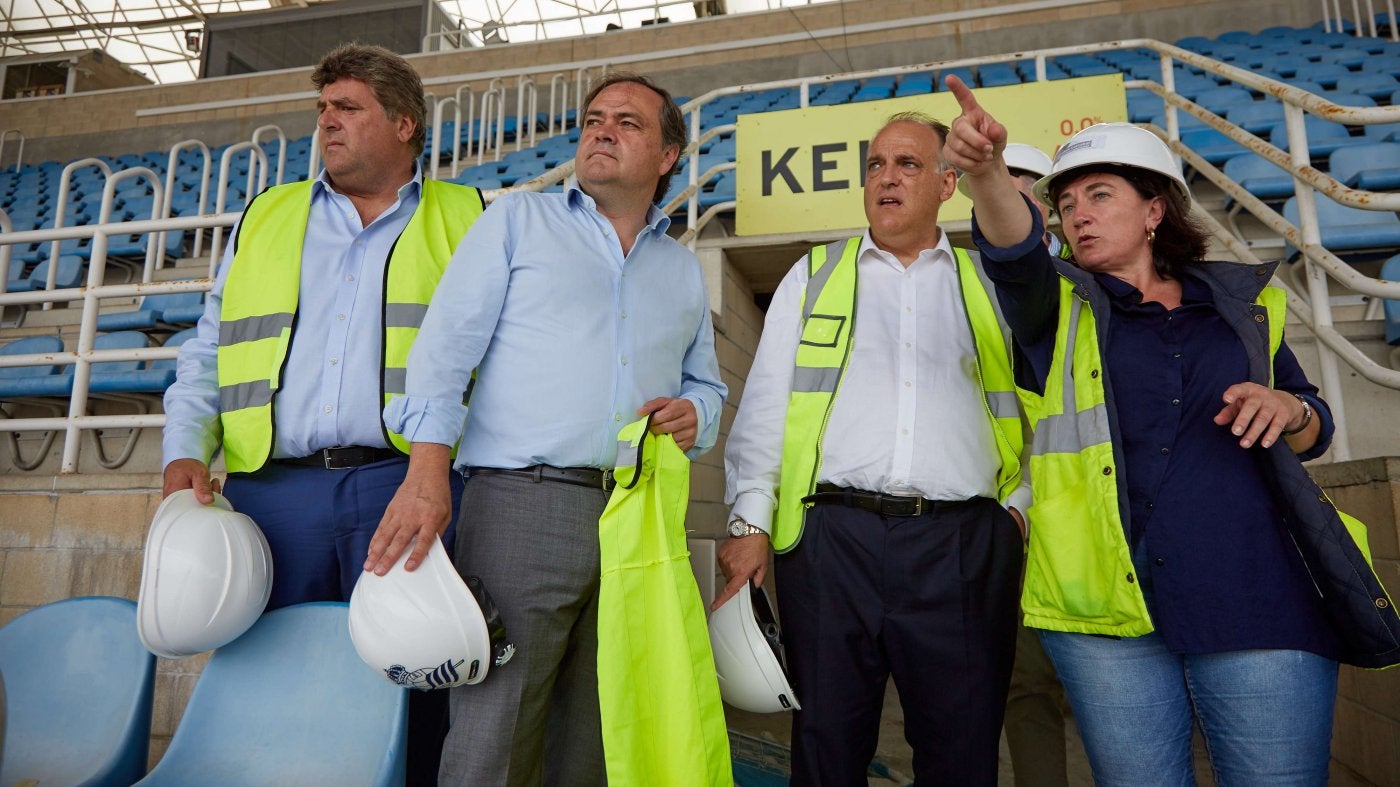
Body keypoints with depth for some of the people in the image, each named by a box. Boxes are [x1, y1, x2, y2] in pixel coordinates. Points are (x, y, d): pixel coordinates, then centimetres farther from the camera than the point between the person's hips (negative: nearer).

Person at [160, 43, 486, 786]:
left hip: (407, 485, -3)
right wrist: (185, 451, 4)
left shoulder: (466, 220, 11)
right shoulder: (265, 217, 22)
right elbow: (207, 354, 20)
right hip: (275, 490, 4)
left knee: (407, 693, -2)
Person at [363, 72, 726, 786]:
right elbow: (446, 345, 0)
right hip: (522, 502, -3)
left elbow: (707, 384, 26)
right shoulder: (517, 220, 10)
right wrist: (426, 474, -13)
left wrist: (695, 414, 1)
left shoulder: (684, 270, 22)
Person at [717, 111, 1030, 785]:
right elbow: (764, 404, 8)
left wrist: (1018, 510, 1)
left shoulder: (989, 286, 15)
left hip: (964, 546, 1)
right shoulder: (814, 276, 14)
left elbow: (1021, 408, 14)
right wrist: (750, 521, -1)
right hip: (833, 536, 0)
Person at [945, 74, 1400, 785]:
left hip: (1259, 601, 2)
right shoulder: (1058, 308, 8)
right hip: (1106, 605, -1)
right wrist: (986, 170, -36)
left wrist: (1289, 408, -3)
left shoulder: (1241, 303, 14)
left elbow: (1315, 430, 21)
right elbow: (1015, 252, -16)